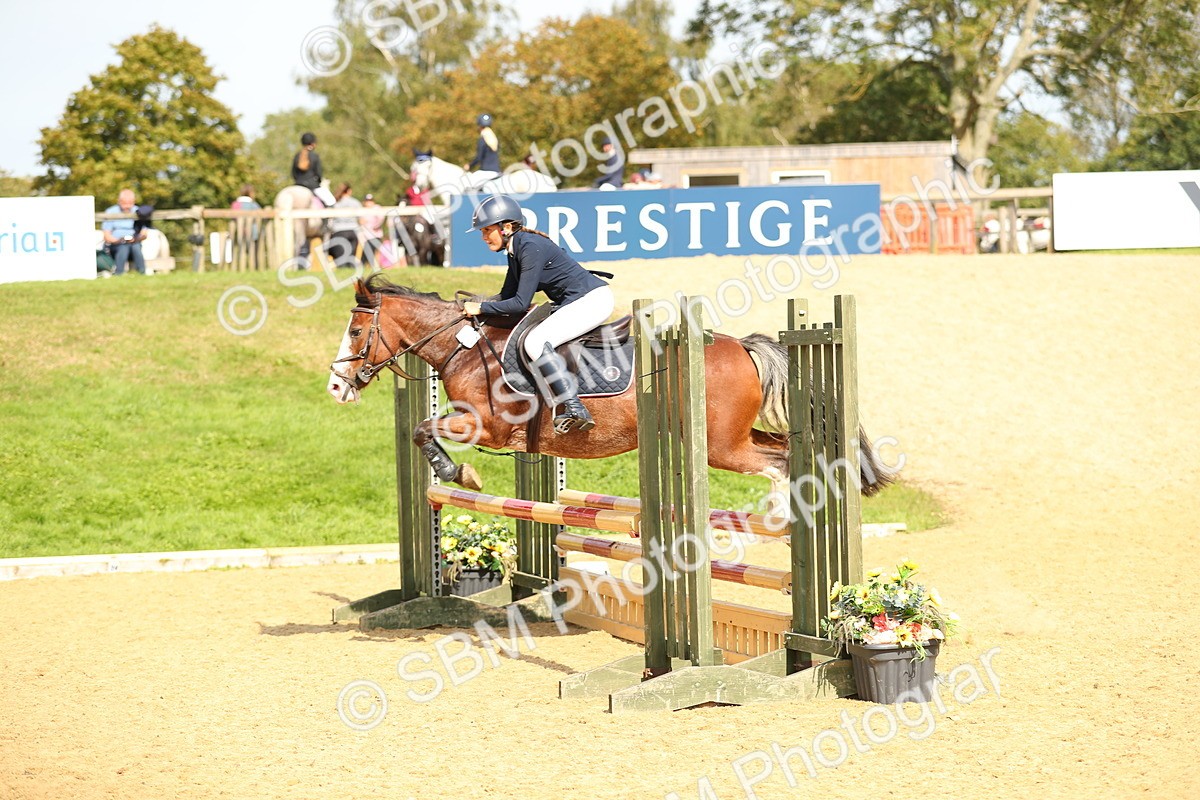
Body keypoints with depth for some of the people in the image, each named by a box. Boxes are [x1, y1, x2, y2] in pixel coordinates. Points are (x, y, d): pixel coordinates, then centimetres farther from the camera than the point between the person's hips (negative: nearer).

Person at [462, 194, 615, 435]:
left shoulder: (531, 247, -18)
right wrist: (474, 304, 5)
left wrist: (481, 308, -13)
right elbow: (507, 296, 19)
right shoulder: (515, 250, 12)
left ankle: (575, 409, -24)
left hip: (593, 299, -11)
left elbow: (521, 303, -20)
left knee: (535, 342, -22)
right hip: (572, 304, 11)